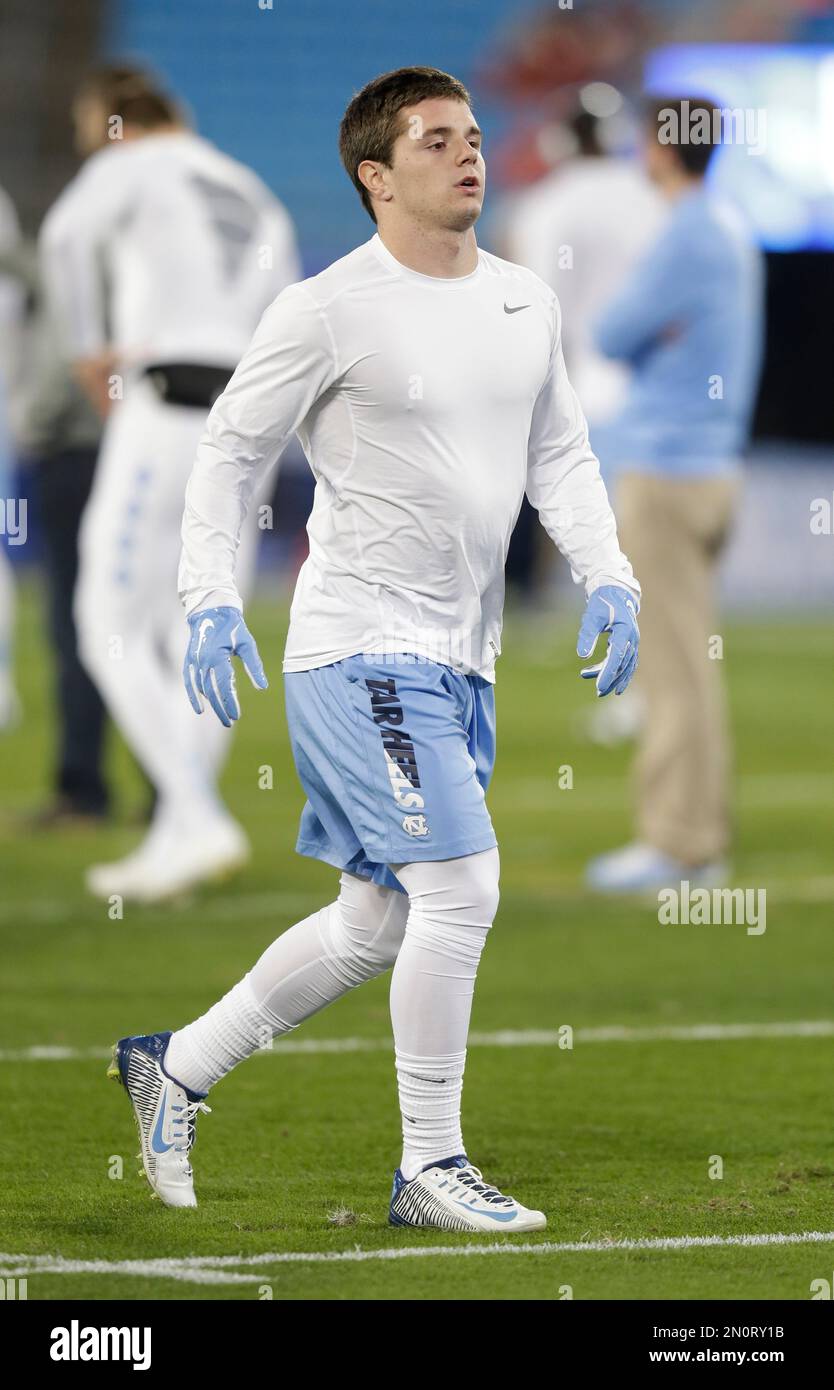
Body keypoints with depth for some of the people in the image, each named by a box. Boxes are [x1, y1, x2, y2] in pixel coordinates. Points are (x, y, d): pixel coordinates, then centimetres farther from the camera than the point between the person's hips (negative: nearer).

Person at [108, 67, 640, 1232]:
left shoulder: (525, 302, 10)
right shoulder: (328, 311, -10)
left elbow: (560, 457, 18)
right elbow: (229, 449, -4)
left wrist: (609, 578, 4)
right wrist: (210, 601, -13)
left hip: (460, 661, 8)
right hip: (360, 649, -8)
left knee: (379, 926, 13)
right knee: (460, 886, -15)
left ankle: (176, 1067, 30)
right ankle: (431, 1171, -5)